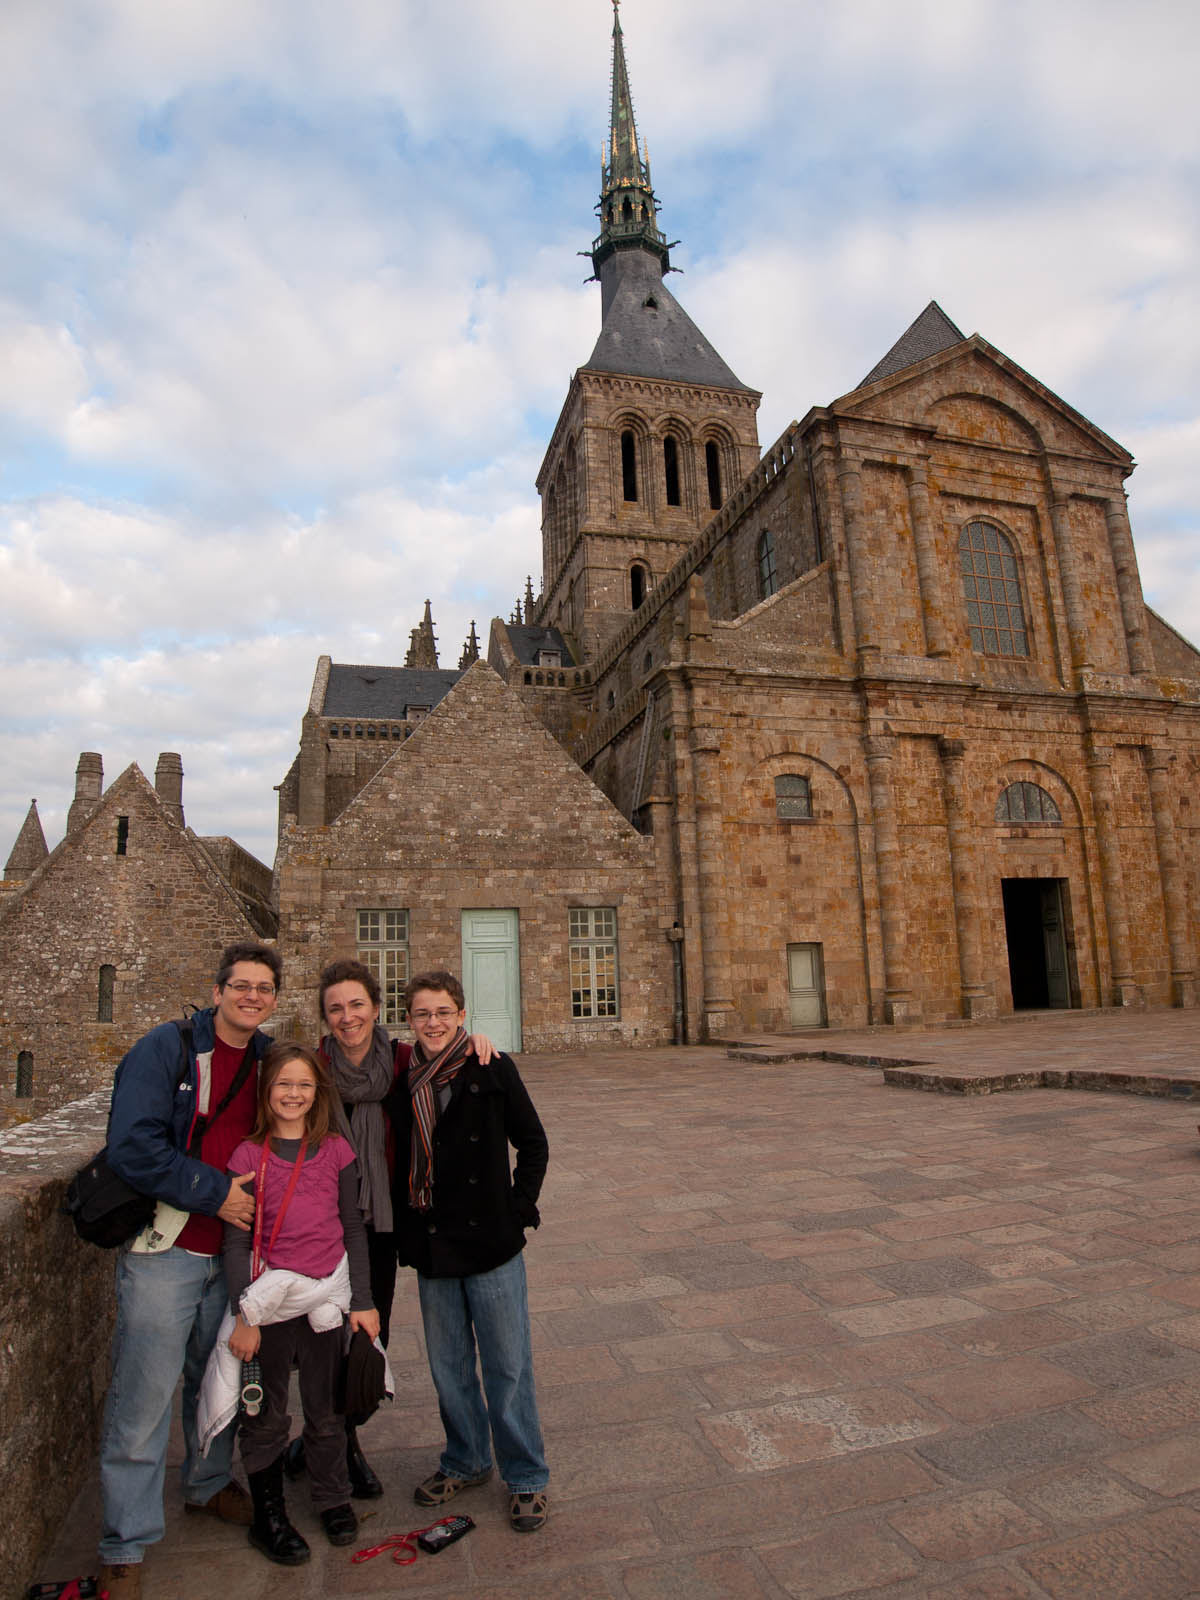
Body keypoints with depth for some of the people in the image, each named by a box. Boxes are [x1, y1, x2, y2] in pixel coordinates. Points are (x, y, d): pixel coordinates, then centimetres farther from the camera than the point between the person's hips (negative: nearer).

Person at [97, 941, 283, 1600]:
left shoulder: (269, 1061, 5)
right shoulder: (167, 1048, -12)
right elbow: (132, 1146, -19)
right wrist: (215, 1192, -18)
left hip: (234, 1250, 5)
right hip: (163, 1253, -5)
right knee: (143, 1396, 3)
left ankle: (210, 1484, 42)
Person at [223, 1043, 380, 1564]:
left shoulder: (336, 1150, -2)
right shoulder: (249, 1156, -8)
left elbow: (353, 1229, 3)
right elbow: (235, 1241, -5)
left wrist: (362, 1301, 3)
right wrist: (242, 1315, -8)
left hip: (328, 1295, 2)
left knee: (327, 1409, 15)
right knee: (266, 1415, 12)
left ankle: (333, 1500, 37)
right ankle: (268, 1516, 34)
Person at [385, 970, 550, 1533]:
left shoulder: (493, 1070, -9)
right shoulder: (401, 1082, 1)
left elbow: (533, 1144, -1)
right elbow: (398, 1161, 11)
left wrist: (519, 1207, -6)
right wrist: (405, 1229, 4)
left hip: (491, 1241, -3)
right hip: (431, 1249, 4)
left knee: (507, 1366, 7)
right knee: (448, 1366, 18)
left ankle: (526, 1476, 27)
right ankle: (465, 1460, 40)